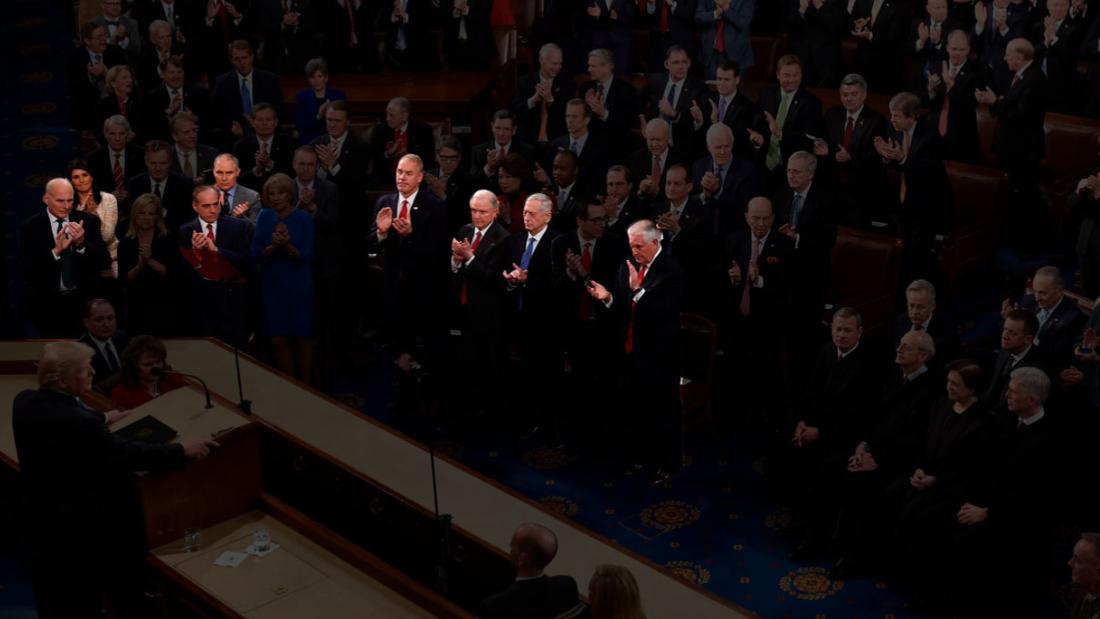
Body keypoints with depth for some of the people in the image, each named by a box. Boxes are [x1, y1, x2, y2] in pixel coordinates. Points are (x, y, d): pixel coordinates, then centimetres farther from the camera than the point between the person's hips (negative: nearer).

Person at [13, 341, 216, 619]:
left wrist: (100, 418, 29)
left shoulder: (25, 401, -7)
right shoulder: (76, 422, -33)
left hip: (39, 518, 8)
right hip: (84, 526, -8)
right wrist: (183, 449, -15)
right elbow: (129, 454, -25)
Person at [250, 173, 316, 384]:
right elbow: (256, 255, -2)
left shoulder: (304, 218, -7)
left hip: (298, 287, -2)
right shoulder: (265, 217, 2)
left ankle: (305, 386, 21)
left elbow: (306, 258, -10)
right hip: (273, 286, 3)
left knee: (302, 338, 6)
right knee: (278, 340, 3)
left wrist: (288, 246, -28)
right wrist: (273, 246, -21)